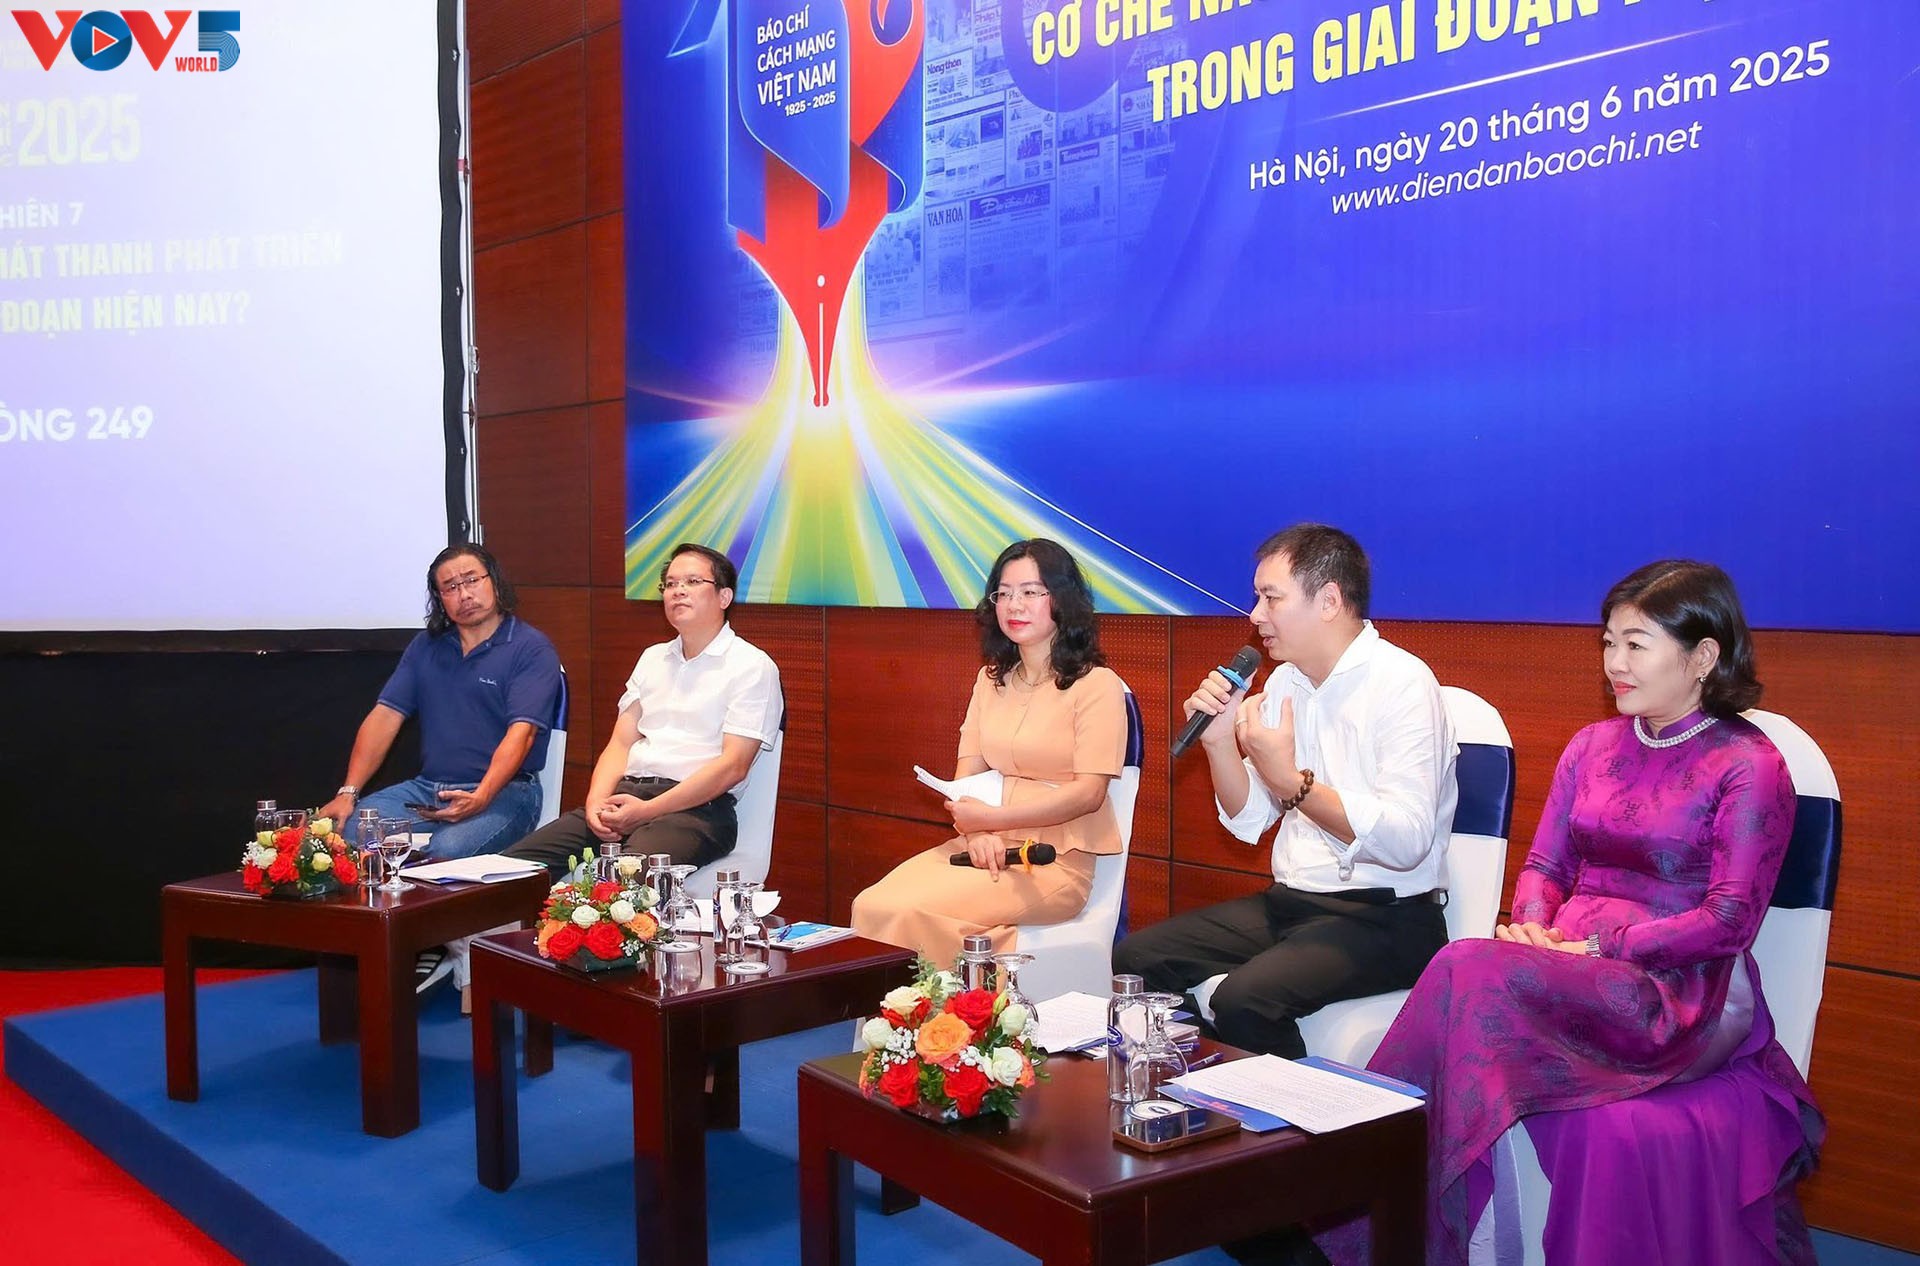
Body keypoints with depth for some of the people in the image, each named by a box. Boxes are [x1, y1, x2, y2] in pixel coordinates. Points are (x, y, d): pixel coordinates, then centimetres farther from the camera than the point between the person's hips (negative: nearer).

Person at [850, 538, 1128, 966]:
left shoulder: (1095, 685, -3)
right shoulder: (991, 681, 17)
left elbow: (1088, 793, -11)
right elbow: (967, 775, 11)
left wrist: (990, 818, -13)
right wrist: (976, 833, -11)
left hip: (1055, 862, -6)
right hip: (987, 849, 6)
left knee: (902, 913, -25)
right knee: (870, 905, -21)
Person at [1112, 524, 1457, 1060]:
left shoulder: (1402, 683, -14)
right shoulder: (1285, 682, 11)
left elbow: (1406, 841, -24)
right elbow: (1249, 824, 13)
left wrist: (1292, 782, -23)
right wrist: (1219, 741, -3)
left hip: (1387, 916, -8)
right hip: (1290, 901, 8)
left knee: (1245, 1000, -31)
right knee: (1135, 957, -2)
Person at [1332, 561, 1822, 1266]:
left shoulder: (1749, 766, -2)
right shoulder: (1592, 746, 17)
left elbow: (1727, 922, -10)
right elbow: (1544, 864, 16)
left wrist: (1594, 948, -17)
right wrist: (1535, 927, -7)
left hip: (1679, 995, -5)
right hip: (1576, 970, 5)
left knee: (1476, 973, -31)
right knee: (1474, 974, -31)